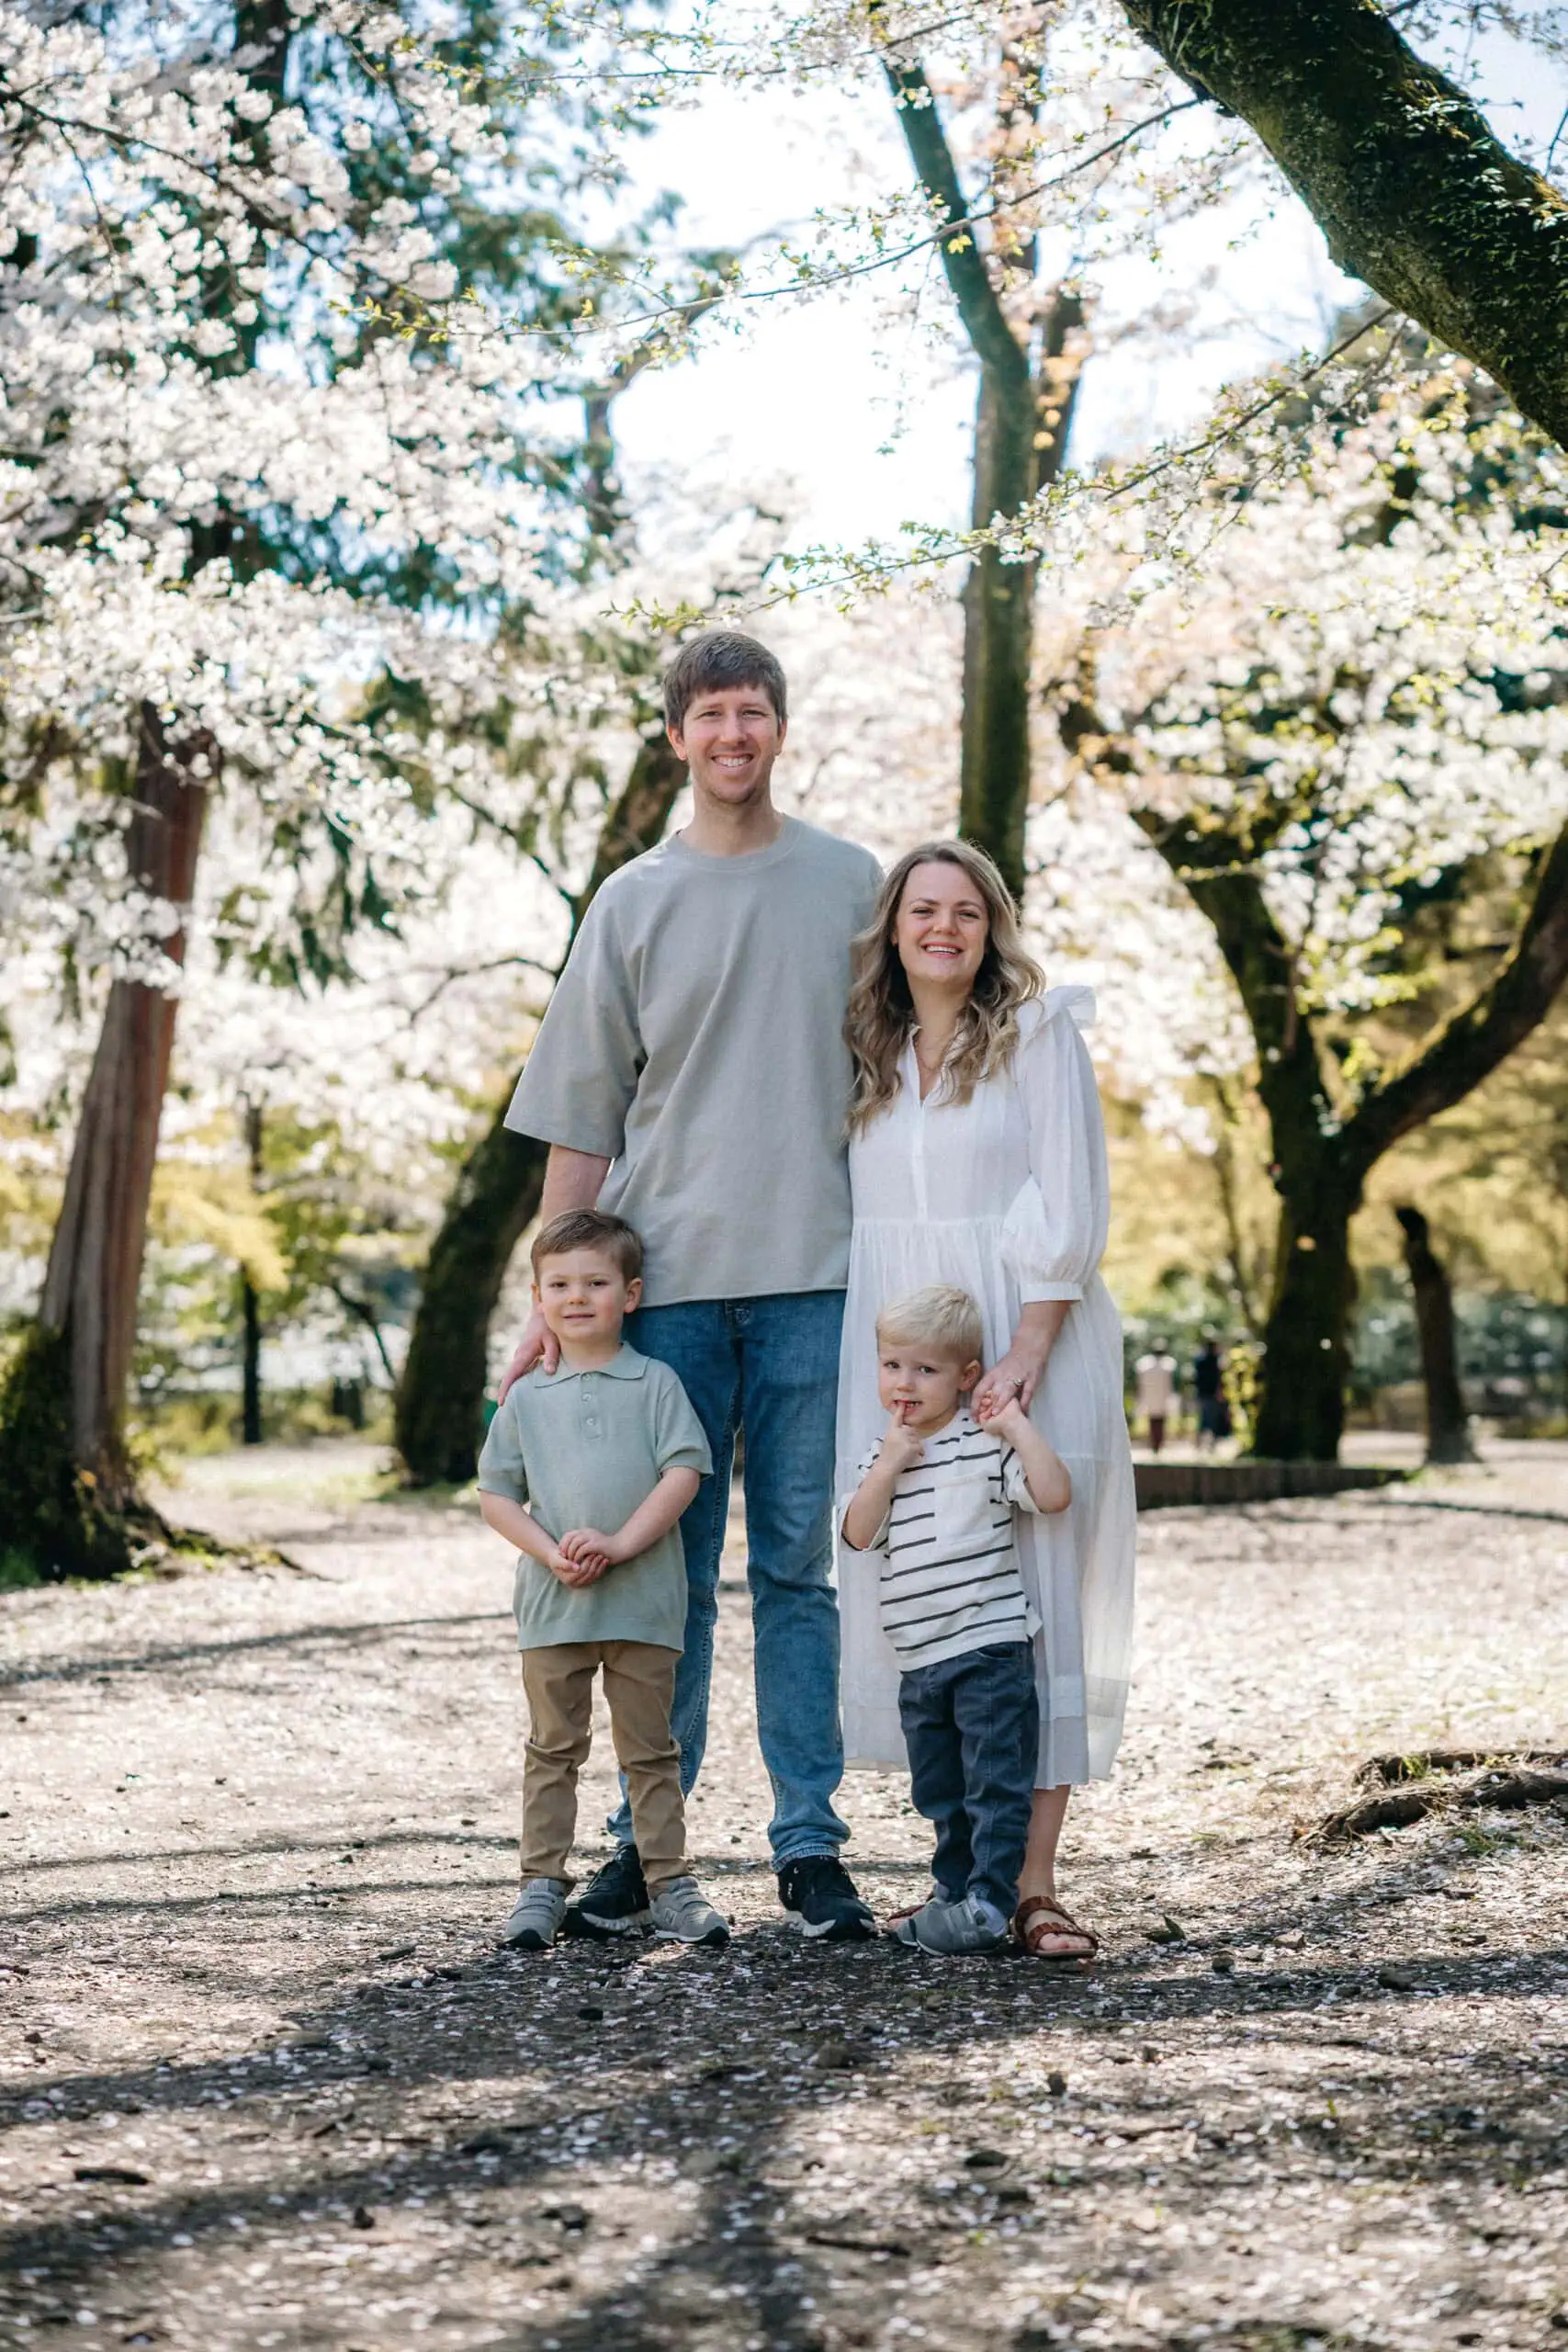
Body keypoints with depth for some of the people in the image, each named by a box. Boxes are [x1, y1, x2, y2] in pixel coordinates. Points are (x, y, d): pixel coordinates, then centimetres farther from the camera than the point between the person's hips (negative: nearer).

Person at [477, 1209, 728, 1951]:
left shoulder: (655, 1384, 2)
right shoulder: (527, 1398, 8)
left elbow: (684, 1471, -7)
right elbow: (496, 1492, 7)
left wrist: (620, 1542, -16)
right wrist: (552, 1554, -10)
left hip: (643, 1601, -1)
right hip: (552, 1604, 2)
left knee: (649, 1747, 6)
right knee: (553, 1748, 7)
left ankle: (668, 1883, 12)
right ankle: (543, 1883, 13)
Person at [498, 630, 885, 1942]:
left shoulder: (850, 884, 10)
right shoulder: (633, 903, 9)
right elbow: (580, 1119, 8)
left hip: (812, 1274, 0)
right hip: (665, 1276, 1)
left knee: (800, 1567, 3)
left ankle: (810, 1844, 8)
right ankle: (646, 1839, 12)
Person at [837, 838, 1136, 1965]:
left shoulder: (1040, 1034, 0)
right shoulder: (867, 1057, 14)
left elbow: (1069, 1212, -7)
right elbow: (853, 1214, 16)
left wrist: (1026, 1355, -16)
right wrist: (877, 1363, 7)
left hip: (1023, 1350, -4)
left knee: (1034, 1604, -6)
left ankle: (1035, 1883, -5)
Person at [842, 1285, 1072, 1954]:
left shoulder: (985, 1447, -6)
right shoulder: (882, 1456, 11)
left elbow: (1054, 1493, -18)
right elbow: (858, 1535, -1)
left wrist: (1018, 1424, -16)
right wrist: (888, 1466, -9)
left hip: (989, 1650, -6)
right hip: (919, 1661, 7)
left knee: (995, 1784, -4)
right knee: (939, 1793, 16)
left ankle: (989, 1903, -1)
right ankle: (955, 1891, 27)